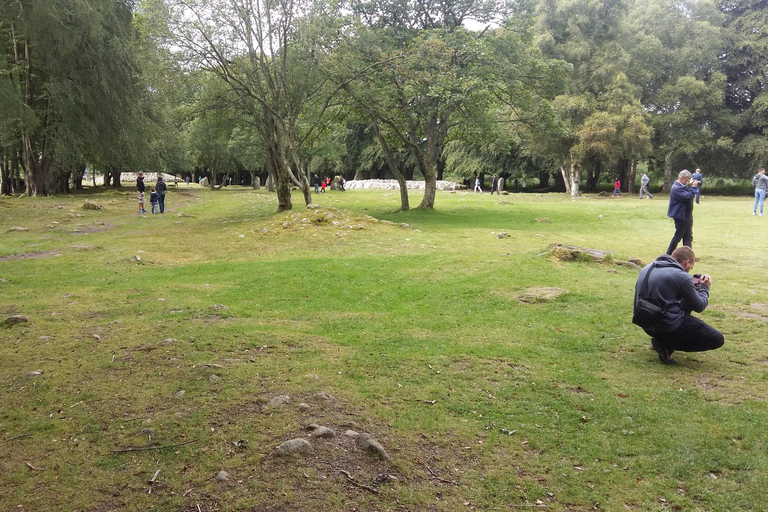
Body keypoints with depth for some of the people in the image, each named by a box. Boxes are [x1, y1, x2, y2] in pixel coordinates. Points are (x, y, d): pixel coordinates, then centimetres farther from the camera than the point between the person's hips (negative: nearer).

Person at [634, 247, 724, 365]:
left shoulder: (647, 268, 7)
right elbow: (699, 307, -3)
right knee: (718, 339, 3)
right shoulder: (682, 276, -15)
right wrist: (705, 288, 15)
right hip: (668, 326, -8)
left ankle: (662, 339, 14)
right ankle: (666, 345, -6)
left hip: (646, 325, 8)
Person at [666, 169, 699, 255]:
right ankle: (669, 254, 12)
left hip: (687, 216, 10)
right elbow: (688, 197, -28)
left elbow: (689, 194, 21)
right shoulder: (676, 188, -21)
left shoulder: (682, 186, 14)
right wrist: (693, 187, -16)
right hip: (681, 216, -10)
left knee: (688, 237, 9)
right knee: (678, 236, 0)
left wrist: (691, 186, 6)